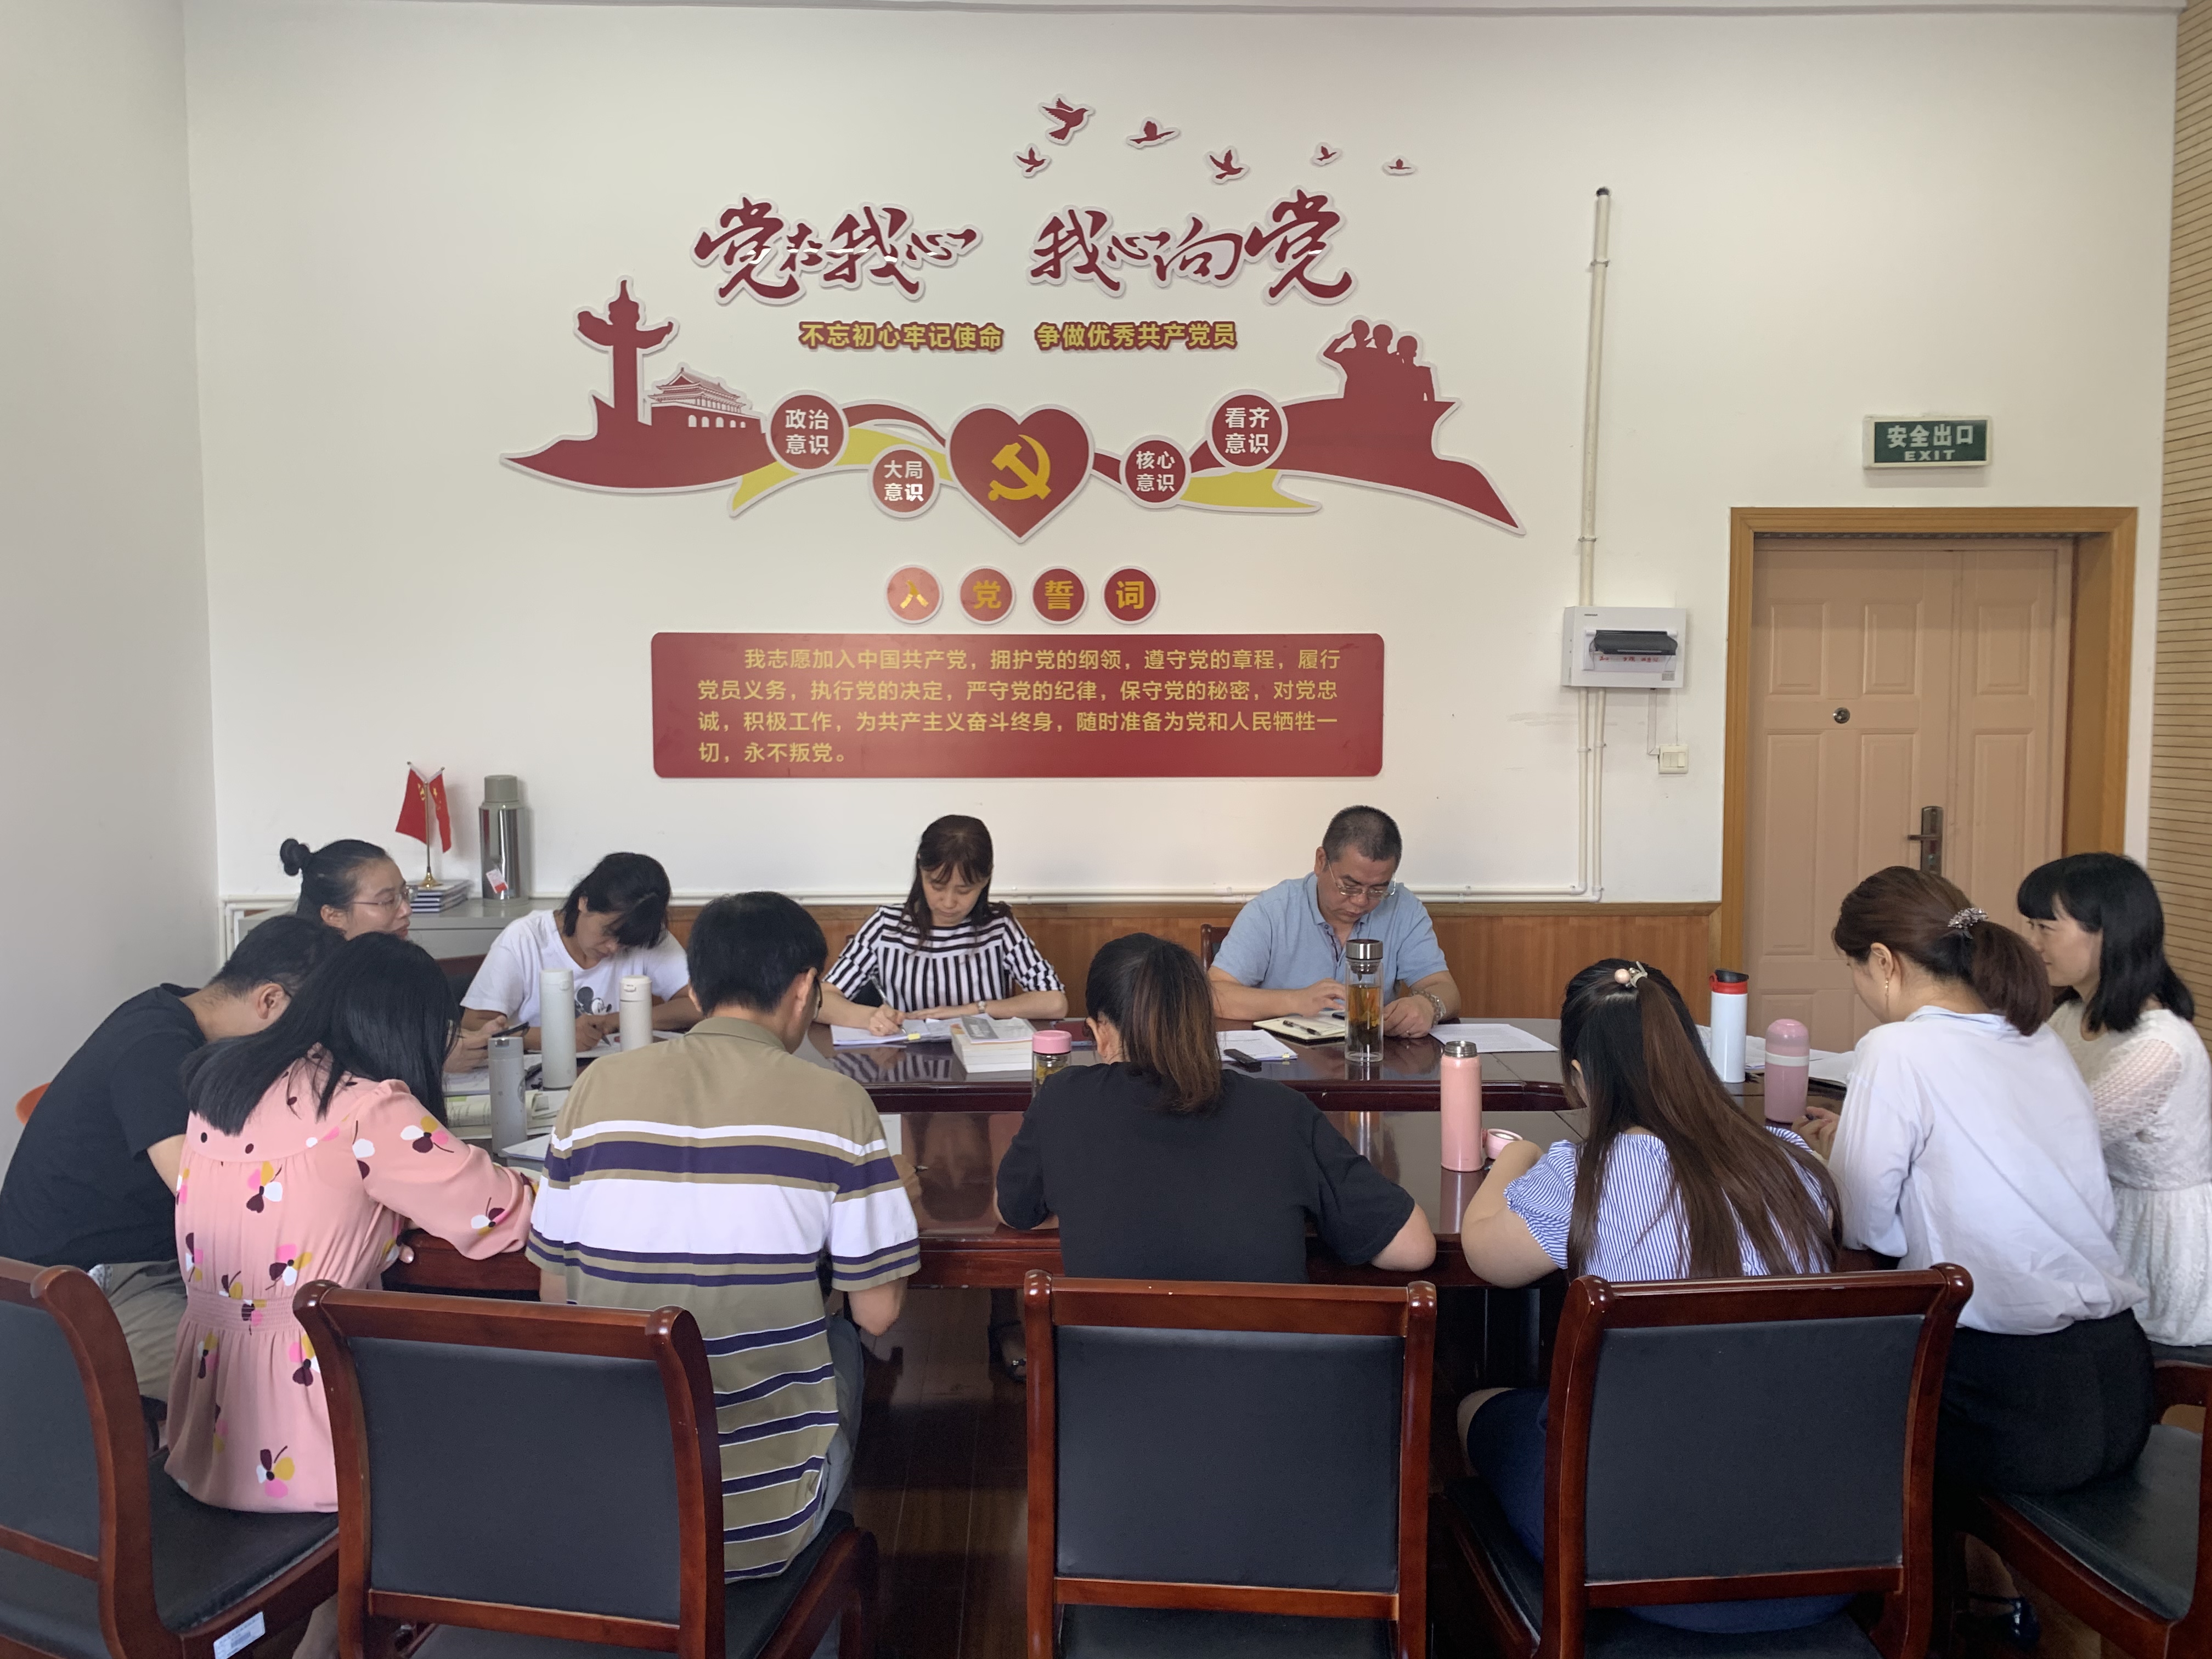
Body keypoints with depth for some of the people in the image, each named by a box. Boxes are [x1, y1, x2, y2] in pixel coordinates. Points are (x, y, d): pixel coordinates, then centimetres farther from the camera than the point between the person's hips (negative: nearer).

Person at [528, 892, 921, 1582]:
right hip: (766, 1522, -3)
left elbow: (556, 1293, 5)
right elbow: (877, 1311, -5)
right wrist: (898, 1201, 14)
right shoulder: (834, 1102, -11)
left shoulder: (598, 1087, -3)